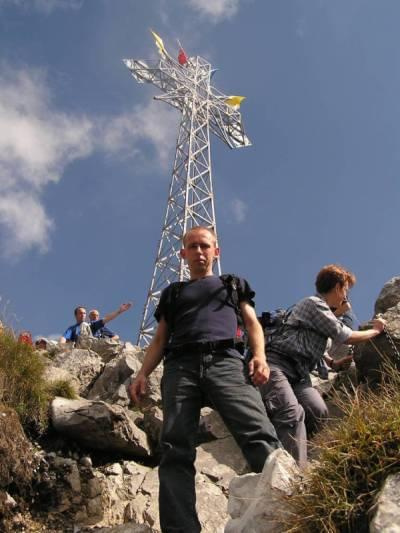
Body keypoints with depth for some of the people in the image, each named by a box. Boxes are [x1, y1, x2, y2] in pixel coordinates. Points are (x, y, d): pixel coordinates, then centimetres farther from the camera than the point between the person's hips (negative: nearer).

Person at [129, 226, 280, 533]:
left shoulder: (233, 283, 31)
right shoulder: (173, 292, 33)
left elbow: (252, 323, 21)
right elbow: (160, 339, 27)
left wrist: (259, 356, -1)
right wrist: (143, 373, 9)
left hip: (225, 360, -2)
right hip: (181, 365, 2)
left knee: (257, 434, -26)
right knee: (175, 450, -16)